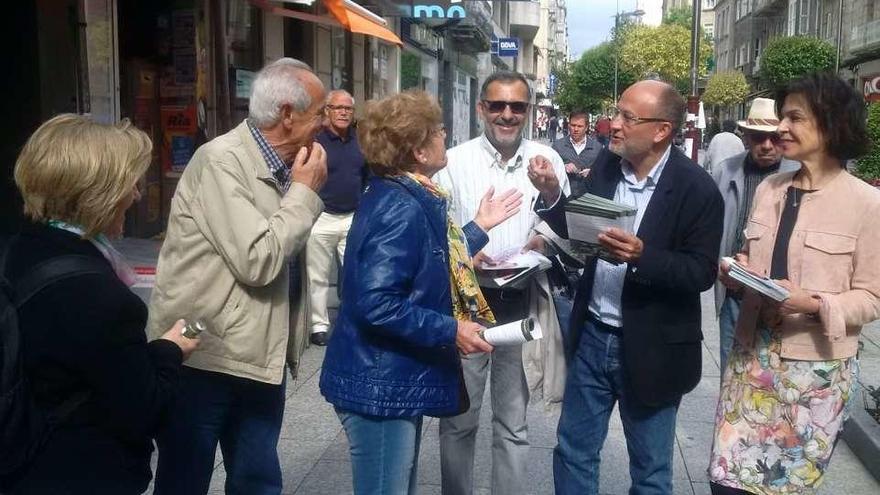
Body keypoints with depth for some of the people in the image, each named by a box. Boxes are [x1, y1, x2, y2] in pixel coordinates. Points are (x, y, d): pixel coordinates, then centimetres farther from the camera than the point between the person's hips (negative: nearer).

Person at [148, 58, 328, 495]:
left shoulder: (282, 166, 8)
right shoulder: (221, 161, -16)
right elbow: (257, 261, -23)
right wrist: (304, 192, -13)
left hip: (257, 358, 7)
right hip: (202, 356, -7)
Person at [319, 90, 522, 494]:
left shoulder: (407, 199, 9)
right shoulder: (399, 209, -23)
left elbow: (431, 265, 18)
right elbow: (376, 304, -31)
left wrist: (479, 226, 21)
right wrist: (450, 331, -24)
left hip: (395, 379, 11)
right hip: (380, 385, -11)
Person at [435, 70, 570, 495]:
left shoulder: (547, 159, 2)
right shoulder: (455, 161, -3)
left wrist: (552, 196, -16)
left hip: (522, 304, 1)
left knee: (513, 424, 13)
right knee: (458, 420, 10)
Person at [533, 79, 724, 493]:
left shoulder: (696, 189, -16)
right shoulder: (606, 165, 0)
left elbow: (702, 272, -17)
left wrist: (642, 256, -32)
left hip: (650, 351, -4)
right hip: (592, 336, 5)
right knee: (572, 453, 18)